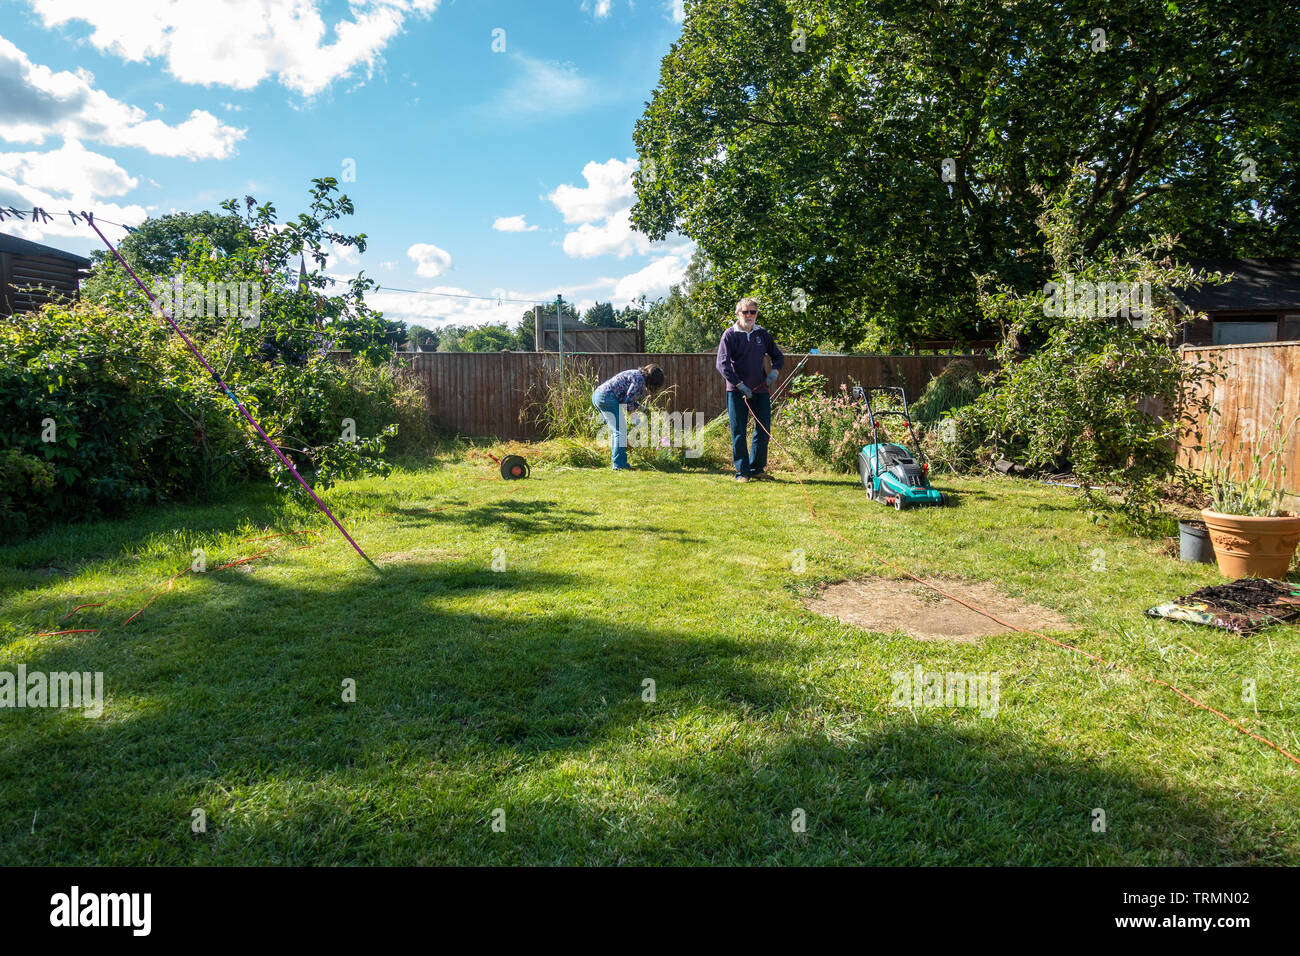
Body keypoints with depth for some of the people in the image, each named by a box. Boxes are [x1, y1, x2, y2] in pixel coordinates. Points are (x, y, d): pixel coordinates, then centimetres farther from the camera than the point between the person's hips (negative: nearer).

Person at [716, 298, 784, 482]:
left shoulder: (763, 334, 10)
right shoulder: (730, 334, -3)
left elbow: (778, 356, 21)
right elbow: (722, 364, -12)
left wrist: (774, 371, -1)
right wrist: (740, 385, -19)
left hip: (761, 391, 4)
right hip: (737, 392, -4)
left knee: (763, 430, 6)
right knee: (738, 433, -2)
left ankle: (757, 468, 20)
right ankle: (742, 472, 6)